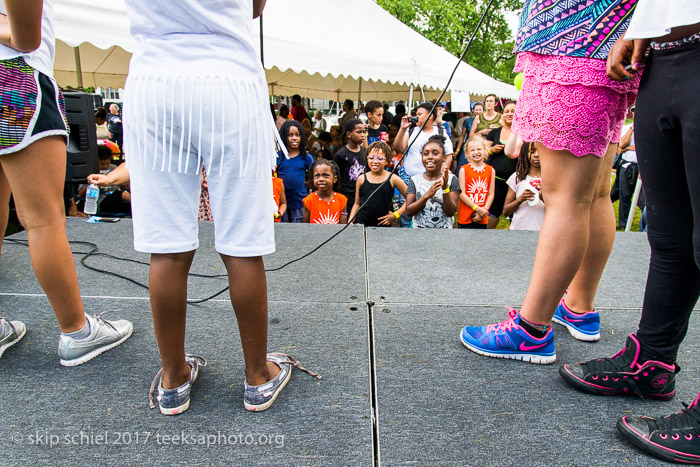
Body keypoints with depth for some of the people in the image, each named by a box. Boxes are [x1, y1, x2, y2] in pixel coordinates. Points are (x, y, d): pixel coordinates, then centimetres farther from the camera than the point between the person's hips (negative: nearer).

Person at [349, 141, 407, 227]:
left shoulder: (392, 179, -2)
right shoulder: (362, 179, 4)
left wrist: (396, 214, -1)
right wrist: (350, 222, 4)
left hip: (384, 225, -1)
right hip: (362, 224, 1)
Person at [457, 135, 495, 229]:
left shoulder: (491, 170, 5)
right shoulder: (463, 170, -4)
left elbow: (491, 194, 3)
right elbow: (462, 194, -9)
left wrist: (484, 210, -10)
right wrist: (477, 209, -13)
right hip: (466, 216, -3)